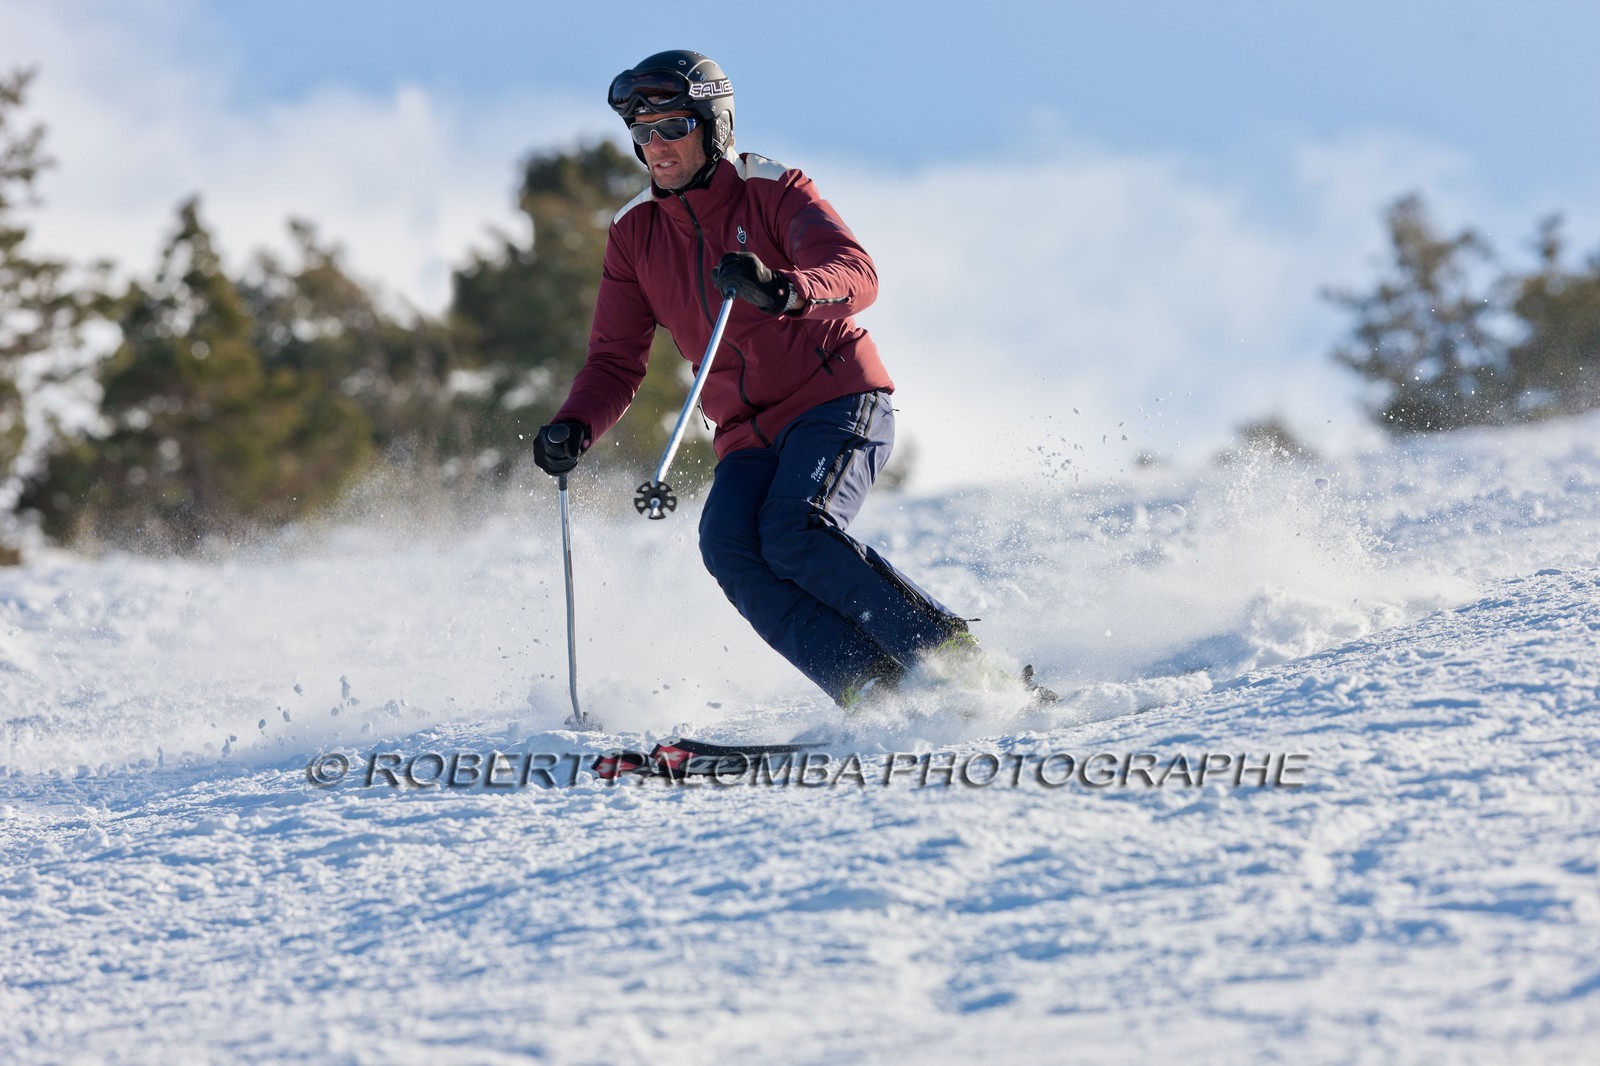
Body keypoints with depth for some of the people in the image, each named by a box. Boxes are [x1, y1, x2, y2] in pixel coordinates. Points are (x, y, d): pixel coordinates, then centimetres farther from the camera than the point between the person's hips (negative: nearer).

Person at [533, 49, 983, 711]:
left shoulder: (774, 193, -6)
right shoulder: (635, 235, 9)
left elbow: (857, 276, -21)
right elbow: (616, 361, 11)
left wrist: (780, 288, -43)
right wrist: (574, 429, -10)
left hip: (837, 400, -5)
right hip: (749, 437, 5)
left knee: (795, 533, -30)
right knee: (730, 547, -25)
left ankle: (952, 658, -19)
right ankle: (876, 690, -29)